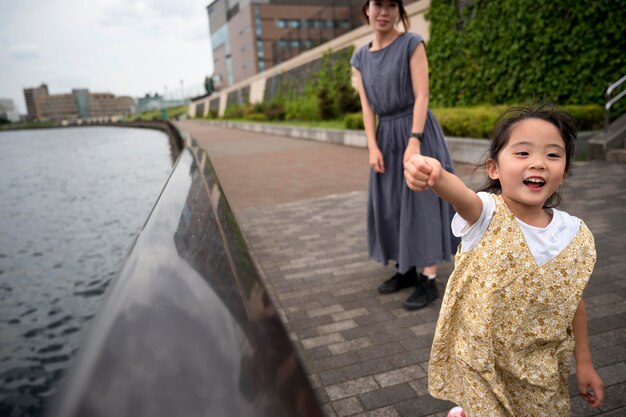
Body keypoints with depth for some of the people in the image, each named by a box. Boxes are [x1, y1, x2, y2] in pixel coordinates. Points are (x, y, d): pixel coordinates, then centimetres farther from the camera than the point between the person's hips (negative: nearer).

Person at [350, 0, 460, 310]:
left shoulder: (412, 43, -5)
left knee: (422, 203, -6)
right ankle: (407, 271, 22)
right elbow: (367, 106, 3)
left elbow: (422, 96, -13)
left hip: (417, 132, -5)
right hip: (387, 137, 6)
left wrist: (414, 141, -22)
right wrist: (373, 147, -8)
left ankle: (429, 281, 1)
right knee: (391, 205, 8)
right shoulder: (360, 58, 9)